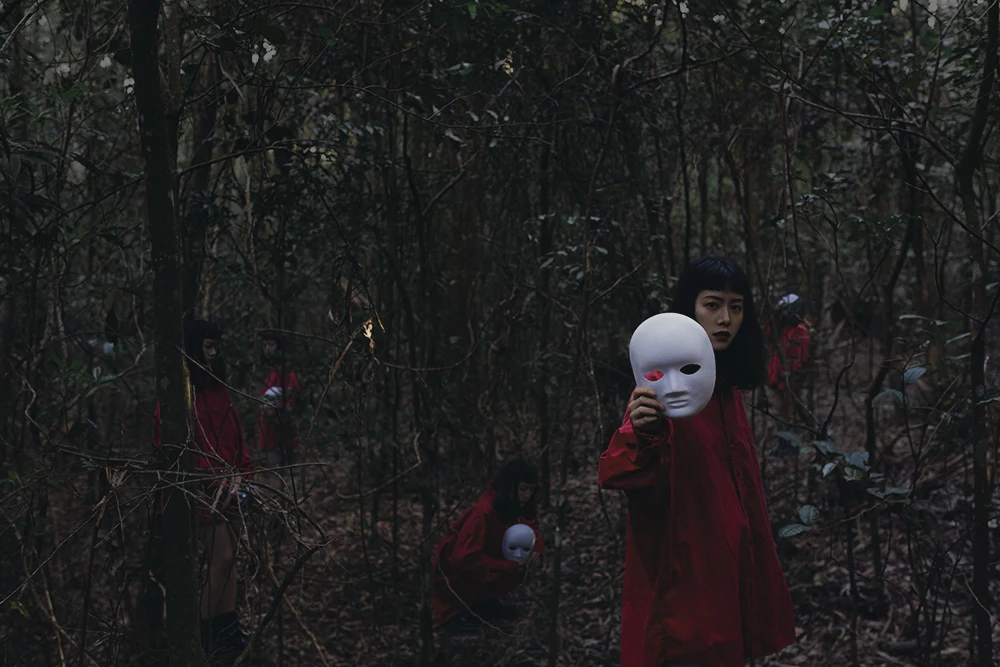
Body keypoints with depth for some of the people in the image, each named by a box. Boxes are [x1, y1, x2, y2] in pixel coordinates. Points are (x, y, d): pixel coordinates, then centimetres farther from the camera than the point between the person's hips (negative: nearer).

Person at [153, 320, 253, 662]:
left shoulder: (217, 389, 14)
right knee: (221, 558, -9)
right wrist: (217, 482, -14)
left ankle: (227, 629, 11)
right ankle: (214, 636, 1)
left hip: (230, 487, 7)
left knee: (229, 559, 6)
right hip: (205, 491, -7)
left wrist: (239, 474, 0)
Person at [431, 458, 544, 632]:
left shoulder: (516, 506, -9)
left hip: (484, 560, 7)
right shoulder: (483, 512, -32)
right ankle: (451, 609, -8)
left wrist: (536, 547, -17)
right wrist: (505, 566, -31)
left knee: (520, 567, -14)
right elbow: (465, 557, -33)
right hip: (455, 569, -7)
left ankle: (485, 601, 7)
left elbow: (531, 527, 6)